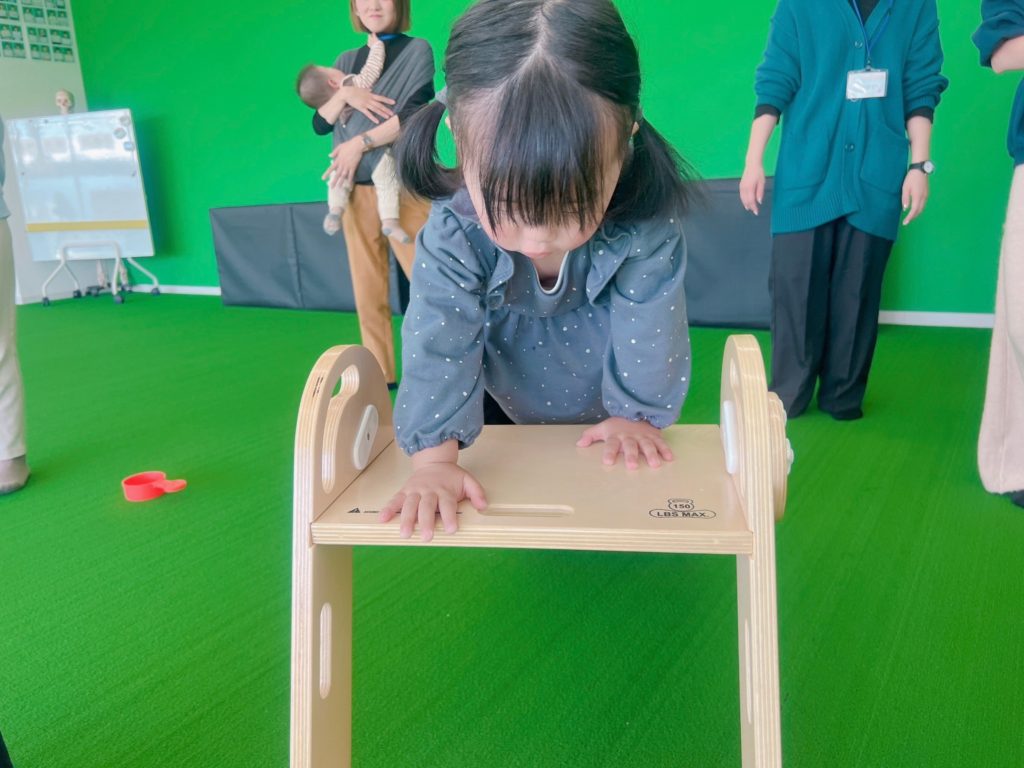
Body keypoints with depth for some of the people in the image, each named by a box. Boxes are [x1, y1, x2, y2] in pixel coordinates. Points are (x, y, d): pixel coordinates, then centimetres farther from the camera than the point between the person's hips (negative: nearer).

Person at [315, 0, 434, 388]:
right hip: (355, 190, 5)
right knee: (367, 288, 6)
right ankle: (380, 374, 13)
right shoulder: (347, 60, 16)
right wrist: (343, 95, -7)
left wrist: (360, 142, -10)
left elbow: (414, 113, -11)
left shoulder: (417, 50, 3)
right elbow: (319, 123, 11)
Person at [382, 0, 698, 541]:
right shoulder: (453, 233, -35)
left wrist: (636, 414, -12)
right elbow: (438, 345, -35)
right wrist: (434, 460, -40)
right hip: (509, 404, 1)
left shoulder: (646, 226, -36)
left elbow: (649, 330, -24)